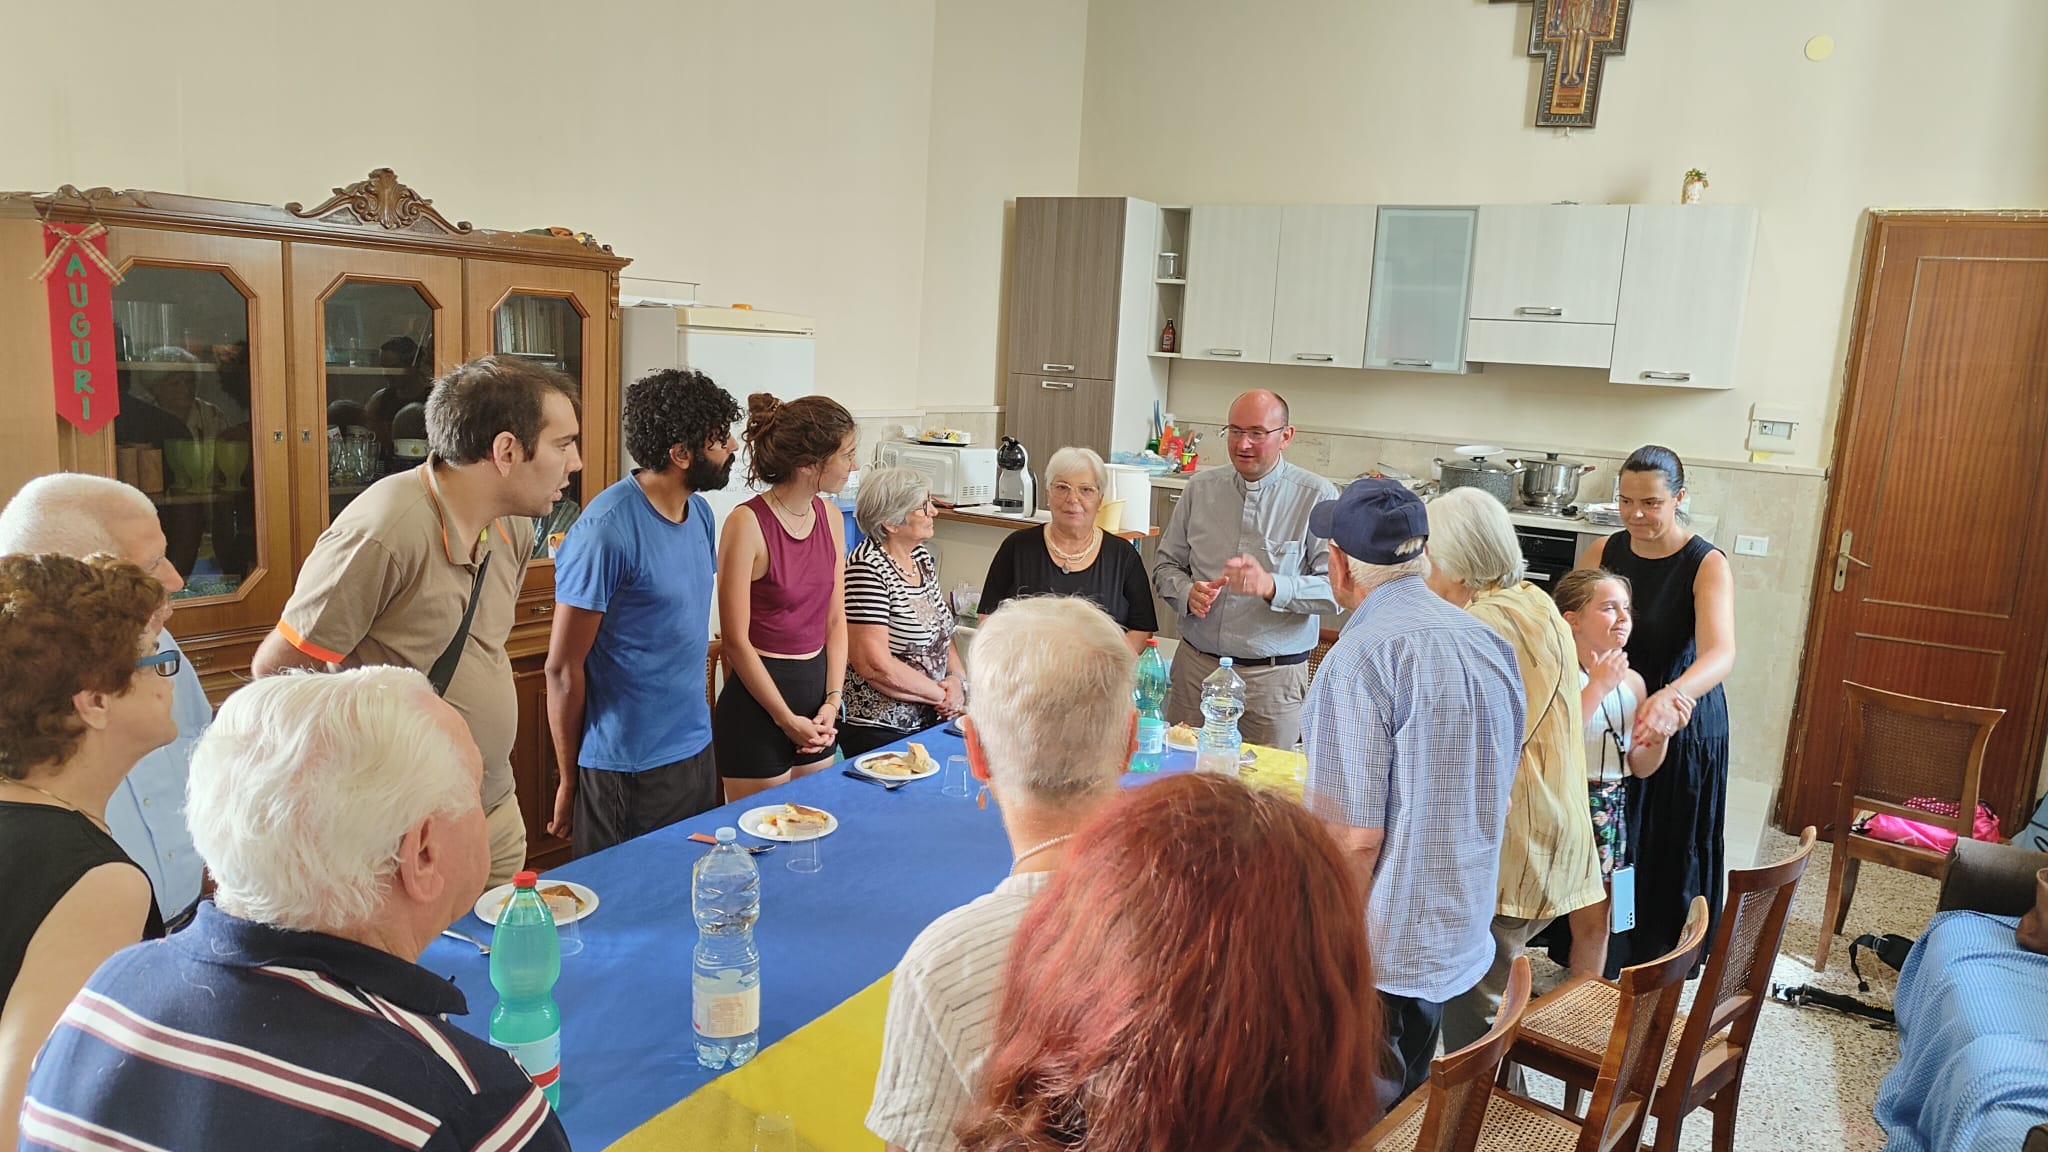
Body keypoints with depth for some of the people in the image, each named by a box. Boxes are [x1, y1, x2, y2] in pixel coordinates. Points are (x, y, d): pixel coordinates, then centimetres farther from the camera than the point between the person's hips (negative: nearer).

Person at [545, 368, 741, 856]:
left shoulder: (700, 513, 4)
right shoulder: (605, 531, -20)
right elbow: (563, 669, -14)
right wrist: (570, 781, -6)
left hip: (696, 751, 7)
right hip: (627, 769, -7)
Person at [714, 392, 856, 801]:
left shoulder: (831, 517, 3)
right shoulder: (748, 523, -17)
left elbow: (835, 620, 8)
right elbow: (737, 641, -14)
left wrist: (832, 701, -2)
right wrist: (787, 720, -11)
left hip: (817, 688, 6)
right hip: (759, 699, -6)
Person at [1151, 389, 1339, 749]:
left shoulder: (1317, 497, -6)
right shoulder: (1201, 487, 6)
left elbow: (1337, 587, -12)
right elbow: (1166, 565, 12)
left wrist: (1272, 587, -28)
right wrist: (1188, 593, -9)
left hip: (1273, 678, -3)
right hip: (1194, 667, 3)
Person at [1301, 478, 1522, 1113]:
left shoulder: (1362, 656, -22)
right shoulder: (1491, 643, 3)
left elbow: (1356, 838, -23)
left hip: (1379, 955, -8)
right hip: (1460, 941, 8)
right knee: (1407, 1109, 24)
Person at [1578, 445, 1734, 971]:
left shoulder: (1707, 566, -17)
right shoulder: (1604, 552, -3)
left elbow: (1720, 654, -33)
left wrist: (1672, 697, -52)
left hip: (1682, 729, -4)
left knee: (1664, 856, 10)